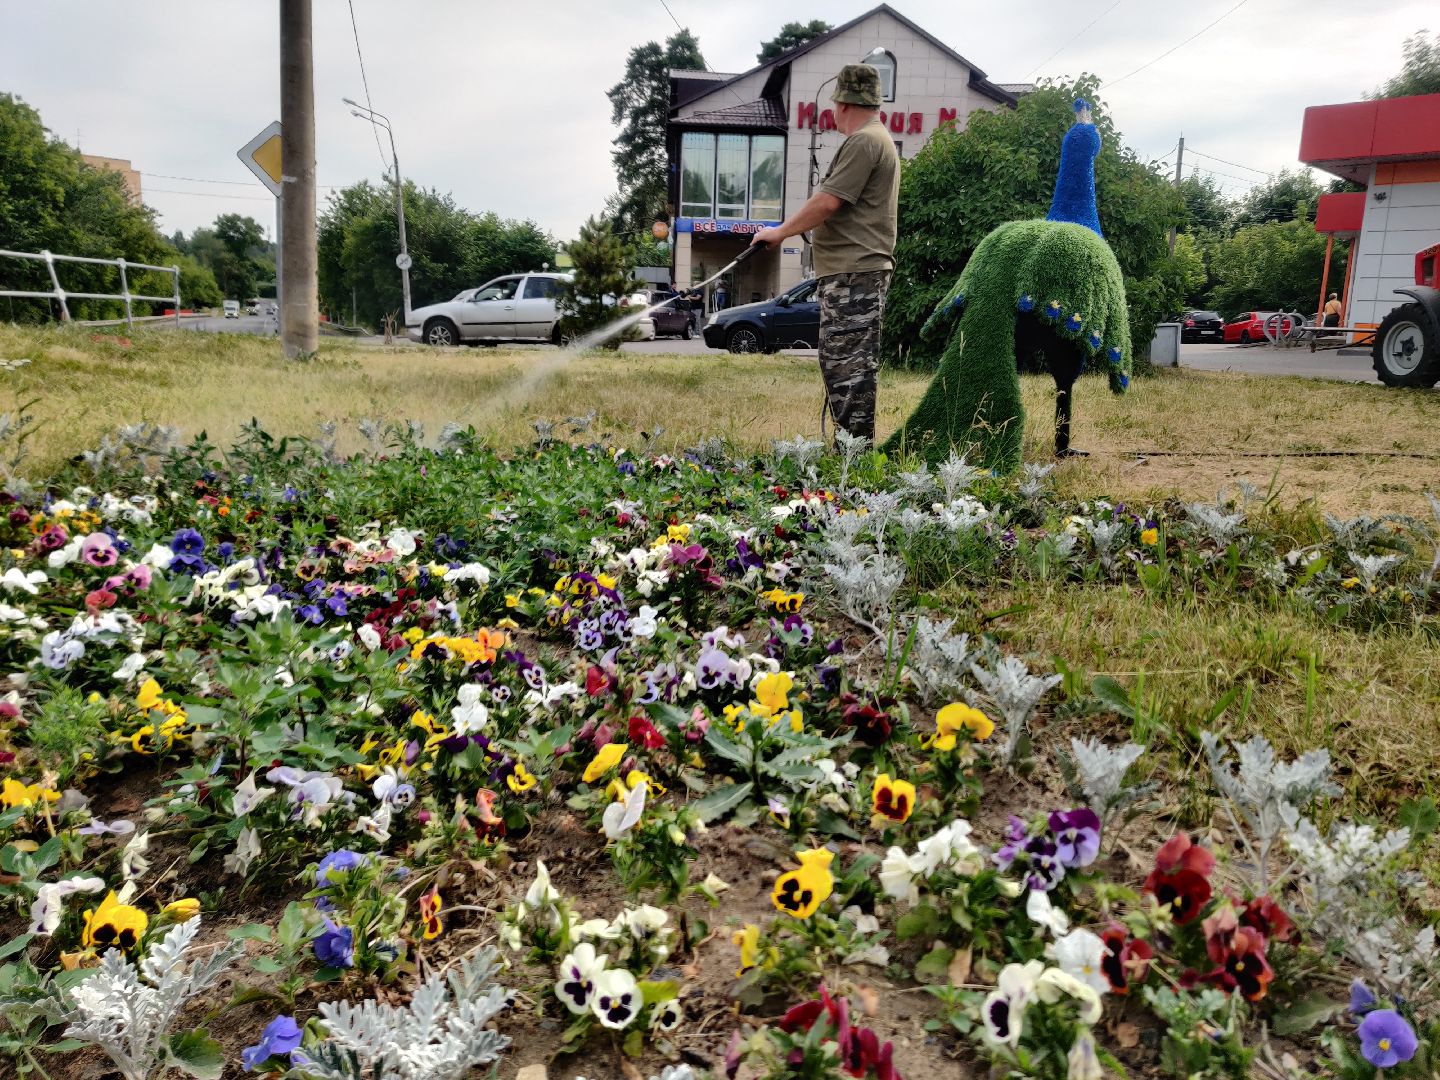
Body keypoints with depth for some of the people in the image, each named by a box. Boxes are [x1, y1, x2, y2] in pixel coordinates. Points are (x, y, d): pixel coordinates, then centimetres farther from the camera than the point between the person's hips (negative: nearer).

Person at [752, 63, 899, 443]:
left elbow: (827, 202, -18)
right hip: (851, 271, 11)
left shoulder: (863, 142, -12)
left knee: (848, 365, -10)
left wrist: (780, 231, -9)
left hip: (854, 273, -11)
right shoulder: (876, 138, 23)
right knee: (839, 362, 14)